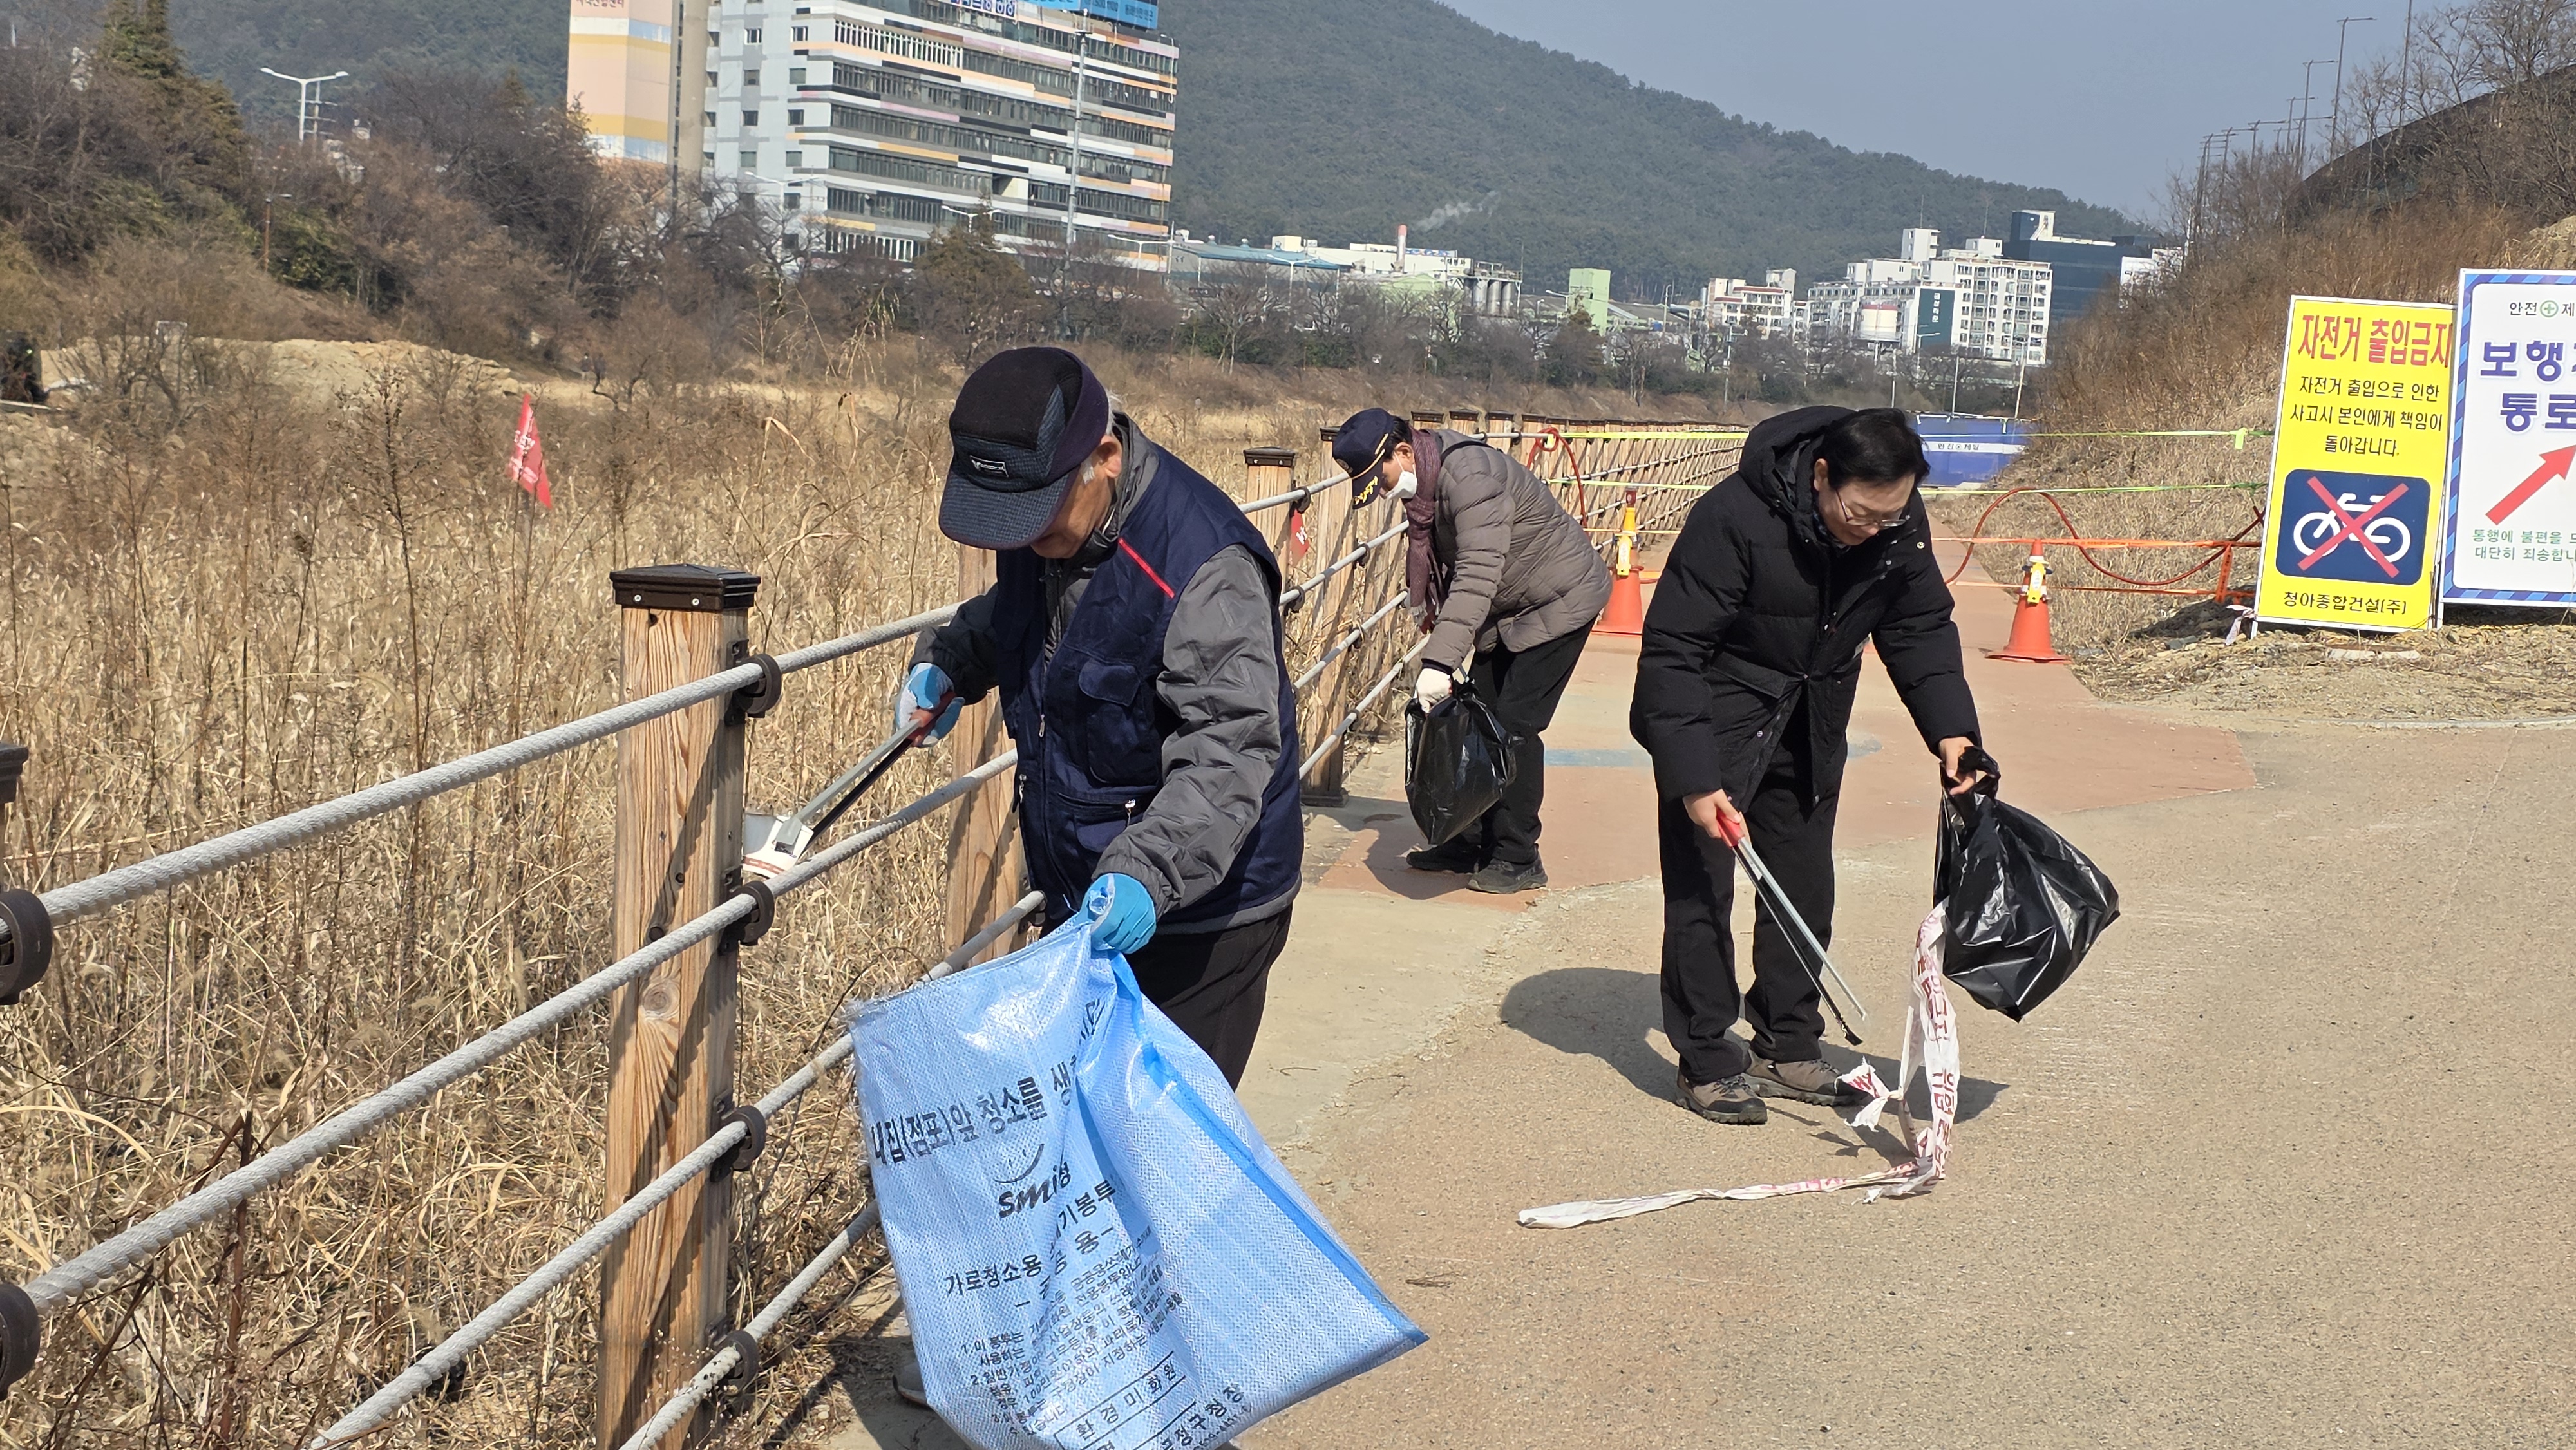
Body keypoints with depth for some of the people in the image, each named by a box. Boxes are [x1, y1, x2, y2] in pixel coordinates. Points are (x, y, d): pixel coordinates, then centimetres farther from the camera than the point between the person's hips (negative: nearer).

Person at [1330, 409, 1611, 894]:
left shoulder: (1469, 476, -32)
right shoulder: (1423, 481, -3)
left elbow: (1477, 577, -41)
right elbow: (1446, 566, 11)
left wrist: (1440, 661, -46)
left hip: (1559, 602, -9)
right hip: (1505, 612, 9)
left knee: (1513, 726, -10)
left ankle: (1517, 859, -2)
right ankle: (1468, 841, 16)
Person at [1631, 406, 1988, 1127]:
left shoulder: (1901, 526, -15)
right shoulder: (1734, 518, -32)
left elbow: (1921, 629, 0)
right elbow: (1671, 649, -28)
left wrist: (1950, 728, -15)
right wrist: (1693, 777, -33)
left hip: (1810, 731, 6)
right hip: (1714, 723, -6)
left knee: (1805, 891, 10)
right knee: (1701, 887, -5)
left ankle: (1788, 1048, 23)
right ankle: (1707, 1060, 5)